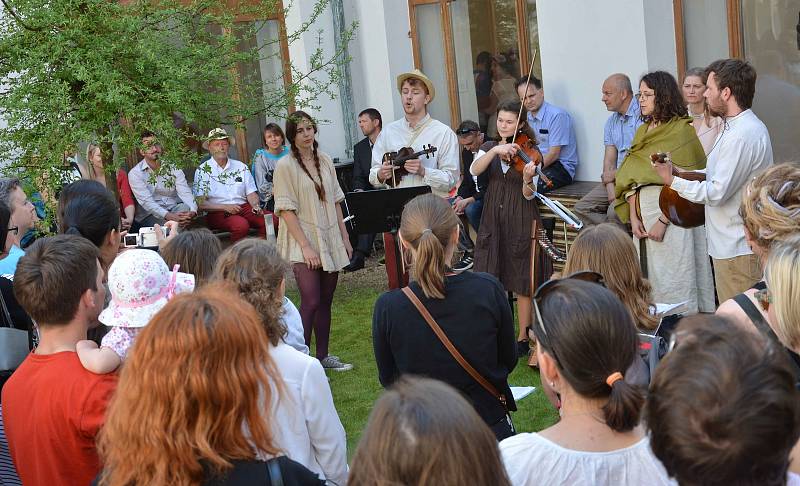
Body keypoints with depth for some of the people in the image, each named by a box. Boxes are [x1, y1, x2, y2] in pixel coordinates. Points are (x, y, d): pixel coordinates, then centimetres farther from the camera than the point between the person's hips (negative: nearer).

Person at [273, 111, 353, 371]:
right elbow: (287, 210, -12)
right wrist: (306, 246, -17)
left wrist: (345, 238, 12)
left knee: (325, 301, 10)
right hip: (303, 243, -6)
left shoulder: (325, 160, 9)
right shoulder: (285, 166, -9)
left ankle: (323, 356, 20)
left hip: (329, 239, 6)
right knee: (311, 302, -12)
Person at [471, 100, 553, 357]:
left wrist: (527, 179, -32)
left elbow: (529, 195, -11)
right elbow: (474, 170, -14)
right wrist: (496, 150, -27)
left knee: (522, 281, 2)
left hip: (521, 220, -3)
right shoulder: (488, 148, 7)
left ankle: (522, 338, 13)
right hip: (493, 218, 3)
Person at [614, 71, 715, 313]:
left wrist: (663, 221, -18)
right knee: (647, 274, 9)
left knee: (673, 278, -4)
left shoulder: (681, 130, -8)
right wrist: (634, 218, -2)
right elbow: (632, 177, 10)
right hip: (643, 210, 7)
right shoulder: (642, 131, 15)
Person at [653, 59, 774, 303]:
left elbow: (717, 193, -22)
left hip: (737, 250, -10)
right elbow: (718, 173, 19)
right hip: (730, 244, 10)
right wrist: (680, 171, 7)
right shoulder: (736, 127, 13)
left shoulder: (742, 136, -22)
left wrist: (672, 180, -11)